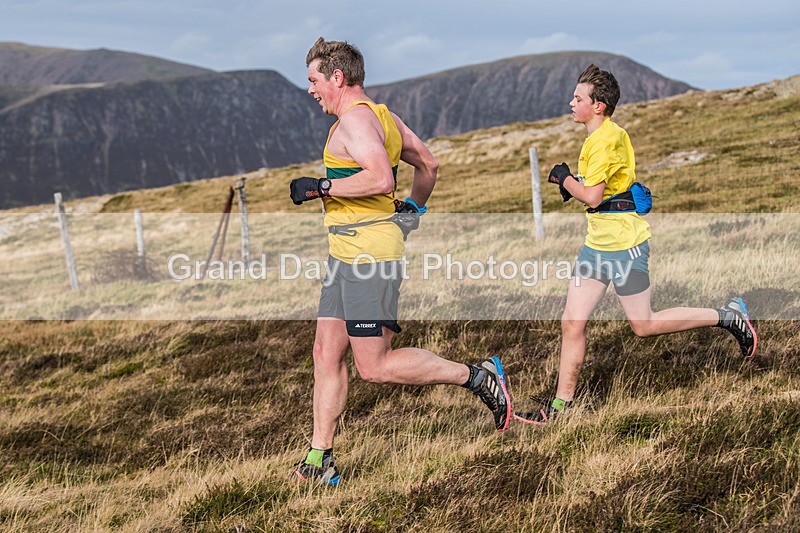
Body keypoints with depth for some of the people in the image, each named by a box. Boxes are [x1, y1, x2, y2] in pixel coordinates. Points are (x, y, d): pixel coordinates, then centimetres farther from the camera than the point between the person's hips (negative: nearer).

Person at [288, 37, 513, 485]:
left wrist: (320, 187, -19)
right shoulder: (383, 115, 17)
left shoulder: (355, 119, -13)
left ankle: (478, 377, 2)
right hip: (349, 253, 11)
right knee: (327, 353, 8)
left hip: (368, 250, -11)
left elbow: (381, 179, -28)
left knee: (375, 367, -7)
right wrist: (415, 207, 41)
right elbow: (429, 164, 25)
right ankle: (320, 461, 12)